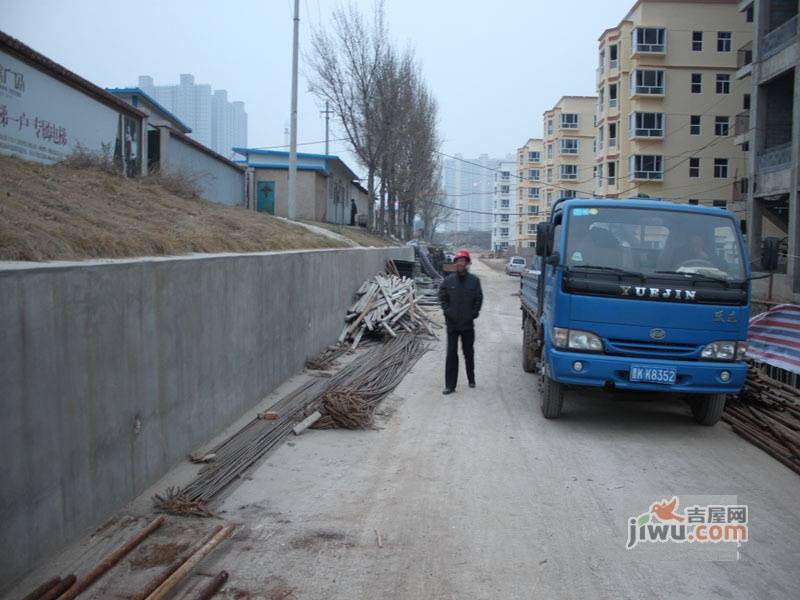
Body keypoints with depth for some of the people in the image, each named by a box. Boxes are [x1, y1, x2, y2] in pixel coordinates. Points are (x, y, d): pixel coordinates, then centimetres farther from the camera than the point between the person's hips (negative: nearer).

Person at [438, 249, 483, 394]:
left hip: (468, 324, 0)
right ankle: (450, 385, 3)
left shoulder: (474, 280, -3)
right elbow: (442, 297, 4)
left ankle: (471, 379, 32)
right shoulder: (448, 280, -3)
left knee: (469, 352, 14)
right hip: (452, 323, 0)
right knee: (451, 354, 0)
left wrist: (474, 313, -6)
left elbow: (479, 299, 3)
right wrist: (447, 311, -6)